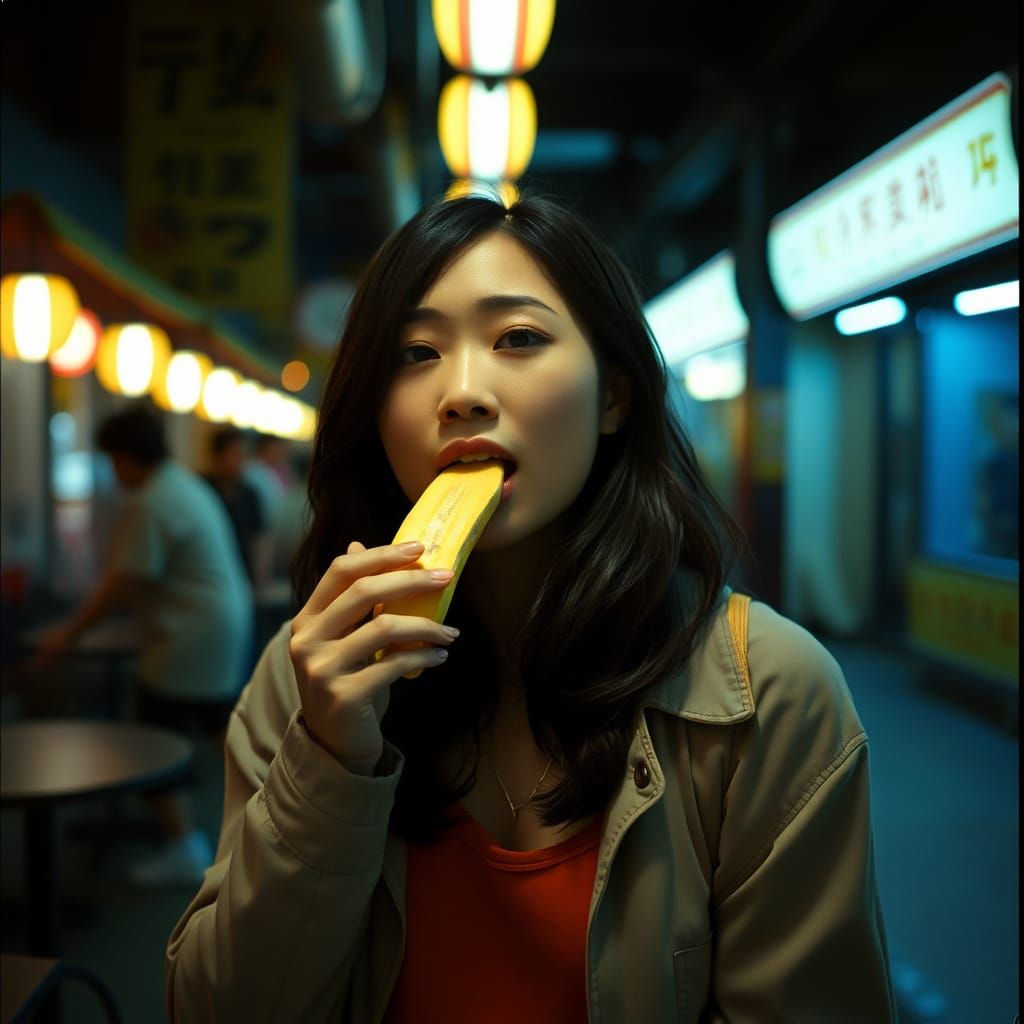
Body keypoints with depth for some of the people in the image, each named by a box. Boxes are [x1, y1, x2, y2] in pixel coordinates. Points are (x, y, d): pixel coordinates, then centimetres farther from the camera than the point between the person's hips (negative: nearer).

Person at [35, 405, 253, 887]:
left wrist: (70, 632, -8)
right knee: (220, 718, 21)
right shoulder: (186, 483, 12)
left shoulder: (150, 503, -19)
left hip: (191, 637, -10)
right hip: (228, 617, 10)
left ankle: (185, 851, 6)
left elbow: (123, 581, -17)